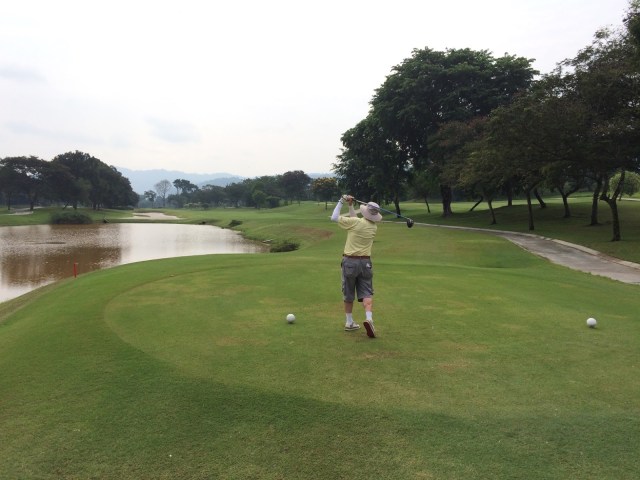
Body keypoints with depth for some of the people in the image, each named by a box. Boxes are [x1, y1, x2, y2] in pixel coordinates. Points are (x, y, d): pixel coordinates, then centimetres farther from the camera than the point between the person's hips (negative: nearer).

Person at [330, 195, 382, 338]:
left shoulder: (355, 222, -13)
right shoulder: (374, 227, 3)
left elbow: (334, 217, -6)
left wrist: (341, 202, 3)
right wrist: (351, 206, 18)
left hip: (350, 261, -2)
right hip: (365, 262, 2)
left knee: (348, 294, 11)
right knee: (366, 293, 1)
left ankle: (349, 322, 20)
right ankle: (369, 319, -21)